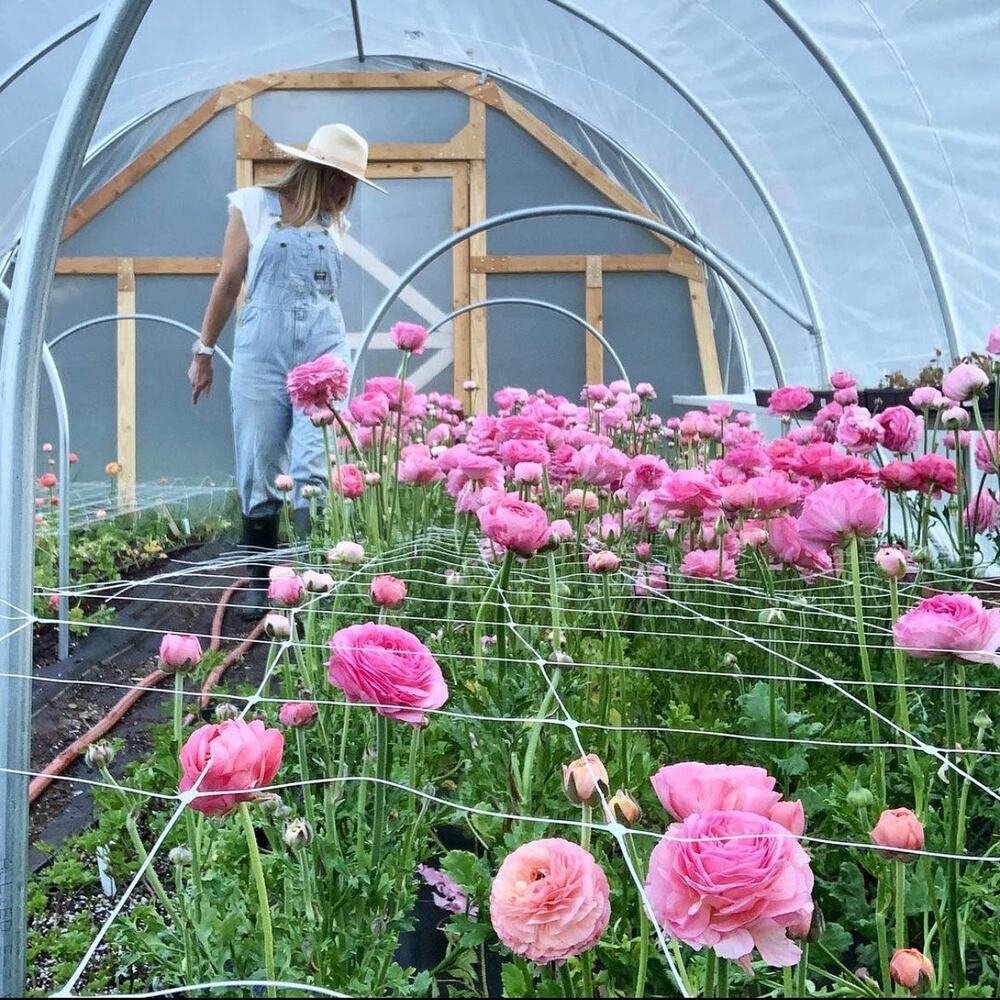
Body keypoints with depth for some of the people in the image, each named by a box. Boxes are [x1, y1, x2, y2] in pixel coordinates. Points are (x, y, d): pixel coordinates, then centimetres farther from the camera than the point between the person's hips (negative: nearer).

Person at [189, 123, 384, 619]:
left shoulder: (334, 220, 11)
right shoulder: (253, 206, 2)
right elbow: (229, 281, 7)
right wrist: (204, 352, 11)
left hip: (324, 351, 2)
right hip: (262, 352, -2)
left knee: (315, 471, -10)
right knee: (260, 473, 3)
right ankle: (260, 582, 16)